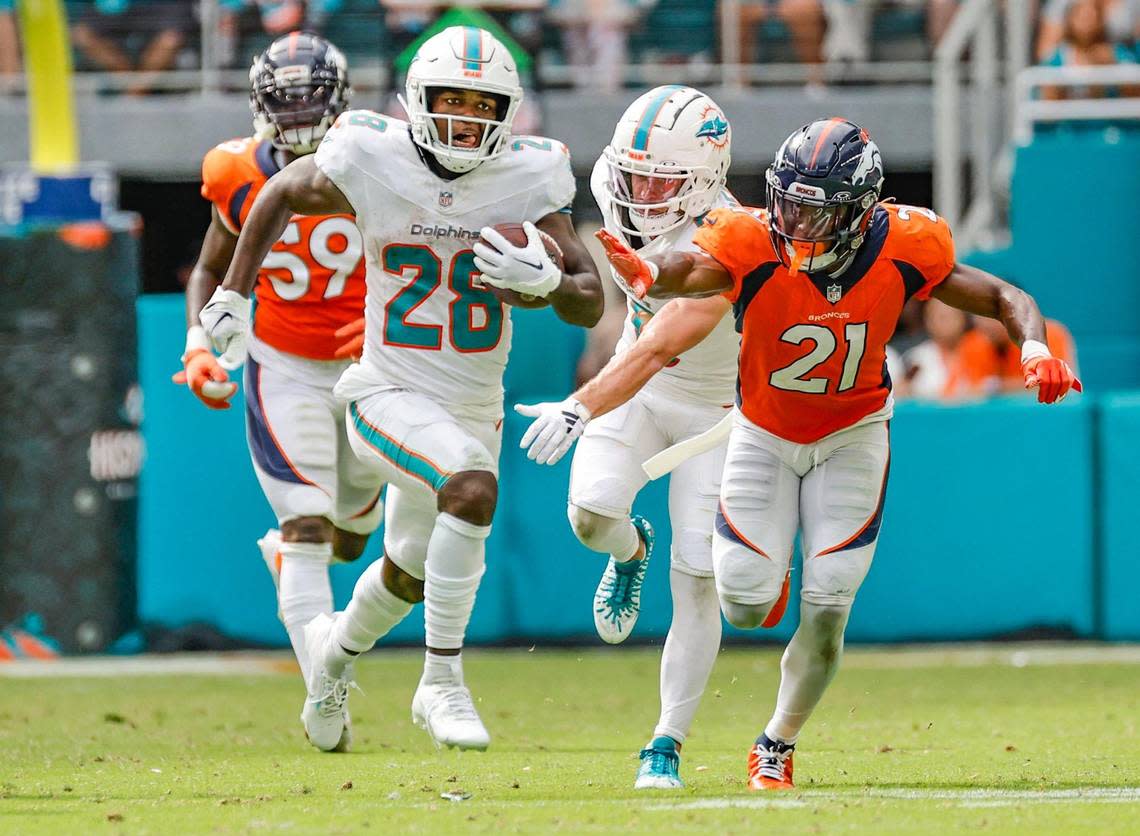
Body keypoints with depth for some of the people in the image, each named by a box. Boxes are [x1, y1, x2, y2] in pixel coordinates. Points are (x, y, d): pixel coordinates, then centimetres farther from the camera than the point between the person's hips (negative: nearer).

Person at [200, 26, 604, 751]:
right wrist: (233, 295, 7)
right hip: (392, 395, -4)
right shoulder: (374, 165, -13)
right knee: (473, 490, -33)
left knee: (412, 571, 23)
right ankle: (443, 683, -22)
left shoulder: (528, 182, -8)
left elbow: (592, 304, -5)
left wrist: (545, 279, -26)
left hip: (475, 410, 4)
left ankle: (340, 645, 57)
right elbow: (283, 194, 7)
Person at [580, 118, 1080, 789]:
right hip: (765, 433, 0)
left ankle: (777, 747, 18)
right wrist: (649, 275, -73)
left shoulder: (900, 251, -22)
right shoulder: (753, 247, -28)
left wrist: (1035, 348, -32)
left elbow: (1002, 297, -11)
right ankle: (766, 568, 36)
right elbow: (691, 270, -49)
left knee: (827, 616, -6)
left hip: (851, 436, 0)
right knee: (745, 611, -3)